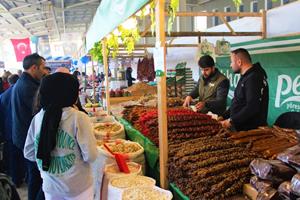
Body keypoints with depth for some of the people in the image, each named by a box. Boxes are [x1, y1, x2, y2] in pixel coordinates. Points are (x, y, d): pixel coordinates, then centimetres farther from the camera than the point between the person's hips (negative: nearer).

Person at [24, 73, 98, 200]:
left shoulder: (37, 118, -6)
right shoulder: (79, 118, -19)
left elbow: (28, 153, 3)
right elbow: (90, 156, -18)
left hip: (50, 186, 4)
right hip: (78, 187, -3)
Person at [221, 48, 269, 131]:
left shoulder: (253, 78, -19)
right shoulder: (246, 77, 15)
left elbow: (252, 108, -28)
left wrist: (231, 121, -22)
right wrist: (224, 116, 12)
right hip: (241, 128, 10)